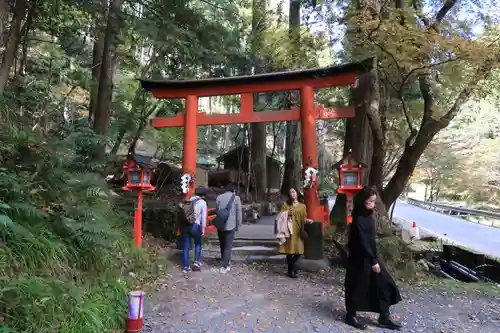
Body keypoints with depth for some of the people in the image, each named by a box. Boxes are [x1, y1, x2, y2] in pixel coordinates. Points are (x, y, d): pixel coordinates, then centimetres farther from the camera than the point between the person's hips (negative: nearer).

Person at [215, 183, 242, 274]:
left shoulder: (219, 197, 6)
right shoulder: (236, 198, -4)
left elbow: (216, 211, 11)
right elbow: (239, 213, -4)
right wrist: (238, 225, 6)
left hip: (220, 225, 4)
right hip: (230, 225, -4)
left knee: (222, 245, 18)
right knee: (228, 246, 2)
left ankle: (225, 262, 33)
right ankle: (224, 266, -1)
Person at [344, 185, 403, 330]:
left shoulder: (367, 215, 5)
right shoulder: (358, 218, -22)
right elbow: (362, 241, -23)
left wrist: (374, 258, 17)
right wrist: (373, 261, -20)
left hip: (369, 256, 9)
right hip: (360, 258, -9)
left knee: (383, 283, 11)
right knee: (357, 286, 5)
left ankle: (384, 318, 22)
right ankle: (351, 316, 23)